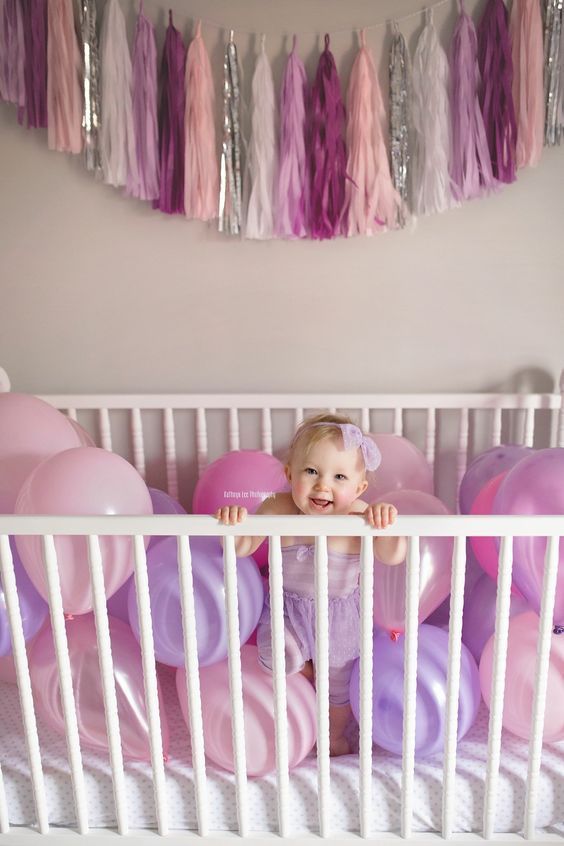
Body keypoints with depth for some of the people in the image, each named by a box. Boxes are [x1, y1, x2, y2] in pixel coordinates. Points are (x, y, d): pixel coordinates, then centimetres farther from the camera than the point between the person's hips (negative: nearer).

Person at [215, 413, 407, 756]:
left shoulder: (359, 516, -27)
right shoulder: (278, 509, -24)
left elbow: (393, 557, -32)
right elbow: (241, 549, -19)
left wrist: (386, 520, -51)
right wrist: (233, 522, -41)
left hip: (340, 615, 0)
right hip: (286, 609, 0)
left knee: (338, 684, 18)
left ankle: (335, 737, 51)